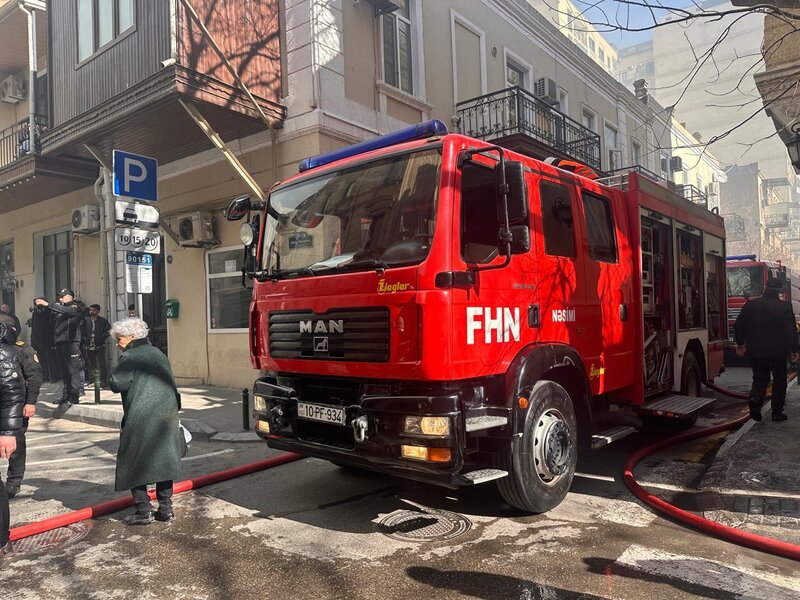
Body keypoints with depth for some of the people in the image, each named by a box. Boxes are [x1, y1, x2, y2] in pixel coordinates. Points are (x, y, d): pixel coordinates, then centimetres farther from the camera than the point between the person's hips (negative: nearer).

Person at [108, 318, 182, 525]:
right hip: (166, 419, 7)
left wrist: (113, 375, 6)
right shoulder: (159, 354, 16)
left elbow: (117, 384, -15)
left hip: (140, 421, -7)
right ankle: (165, 510, 16)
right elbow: (171, 384, 20)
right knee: (164, 462, 11)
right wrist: (174, 409, 25)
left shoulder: (129, 357, -7)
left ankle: (143, 511, 6)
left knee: (135, 465, 5)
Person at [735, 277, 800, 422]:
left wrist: (740, 343, 16)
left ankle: (755, 398, -16)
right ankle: (777, 412, 15)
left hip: (756, 350, 2)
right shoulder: (785, 307, -10)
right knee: (779, 380, 12)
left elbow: (739, 325, 2)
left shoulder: (751, 304, -3)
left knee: (760, 378, 12)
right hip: (778, 351, -1)